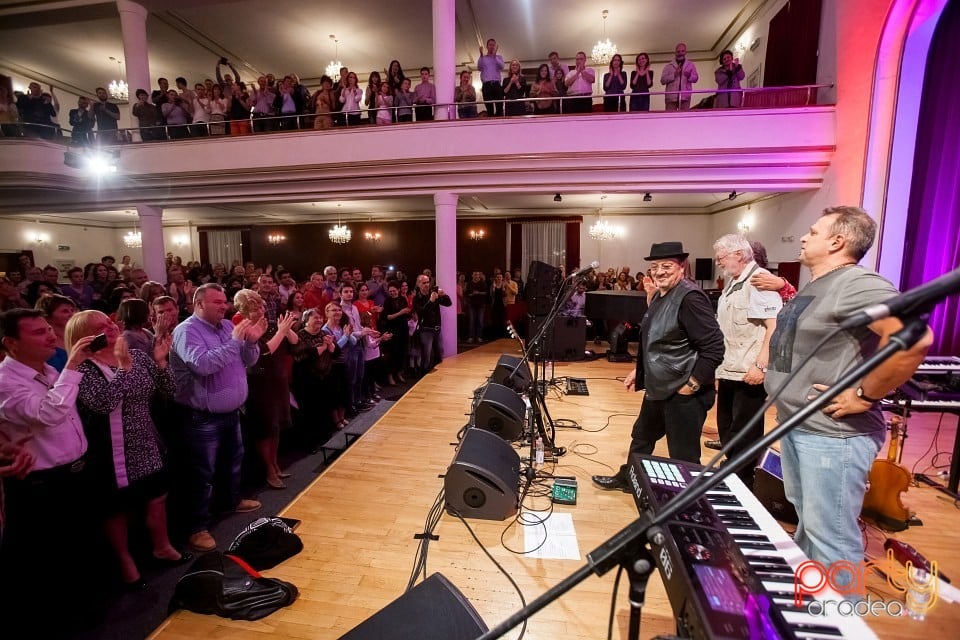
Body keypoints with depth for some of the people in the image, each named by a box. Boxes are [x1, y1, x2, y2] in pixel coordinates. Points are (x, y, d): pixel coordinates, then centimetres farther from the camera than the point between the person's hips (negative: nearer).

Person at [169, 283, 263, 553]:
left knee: (234, 461, 25)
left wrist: (252, 341, -12)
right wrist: (234, 341, -28)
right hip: (203, 418, -8)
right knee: (203, 473, 5)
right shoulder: (186, 331, -16)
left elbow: (248, 361, 7)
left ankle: (234, 501, 46)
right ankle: (199, 528, 20)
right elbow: (202, 364, -32)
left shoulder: (227, 326, 5)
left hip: (232, 412, 8)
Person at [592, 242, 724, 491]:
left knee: (683, 457, 4)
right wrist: (639, 370, 18)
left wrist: (692, 385, -21)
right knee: (641, 437, 25)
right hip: (658, 389, 10)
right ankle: (627, 479, 46)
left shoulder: (690, 297, -20)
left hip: (683, 394, -10)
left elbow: (714, 347, -23)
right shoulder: (659, 296, 10)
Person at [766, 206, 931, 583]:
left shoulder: (857, 283, -18)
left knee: (830, 538, 2)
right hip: (795, 427, 10)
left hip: (833, 434, -10)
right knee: (807, 525, 25)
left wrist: (864, 396, -25)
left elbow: (914, 338, -32)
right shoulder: (813, 289, 12)